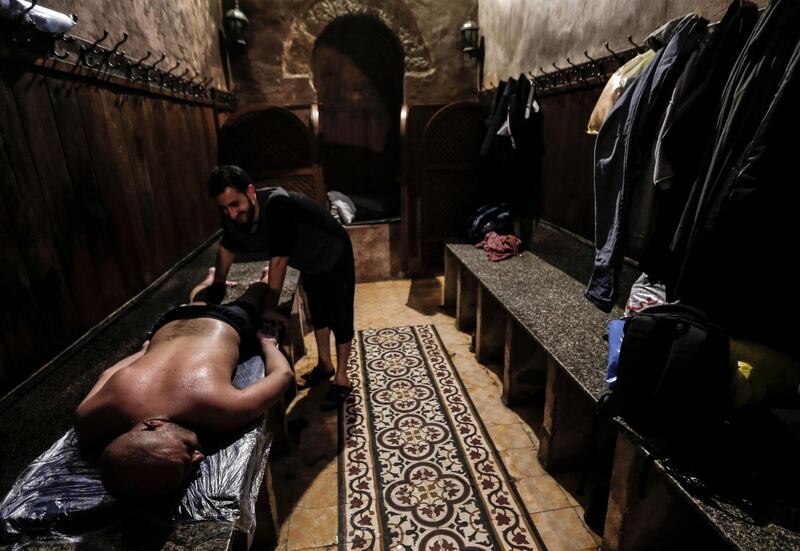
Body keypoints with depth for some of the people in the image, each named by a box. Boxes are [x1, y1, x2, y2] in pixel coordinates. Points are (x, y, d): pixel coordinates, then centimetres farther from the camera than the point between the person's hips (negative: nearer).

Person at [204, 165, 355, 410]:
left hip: (335, 258, -7)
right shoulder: (234, 218, -18)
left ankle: (341, 379, 14)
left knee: (339, 317, 0)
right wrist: (217, 285, 8)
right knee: (317, 312, 18)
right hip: (310, 262, 7)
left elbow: (279, 260, -37)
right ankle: (325, 365, 36)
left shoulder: (278, 205, -40)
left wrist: (270, 308, -30)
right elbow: (227, 247, 4)